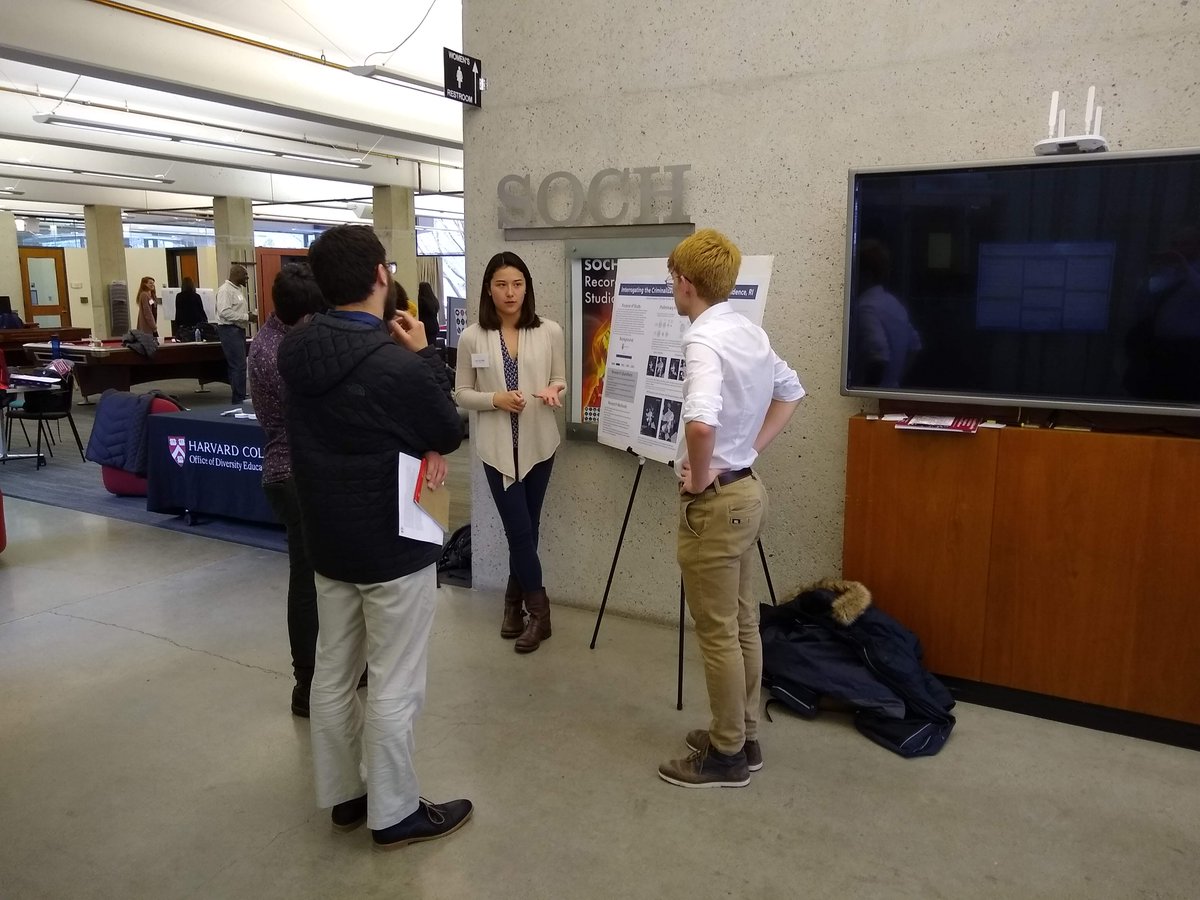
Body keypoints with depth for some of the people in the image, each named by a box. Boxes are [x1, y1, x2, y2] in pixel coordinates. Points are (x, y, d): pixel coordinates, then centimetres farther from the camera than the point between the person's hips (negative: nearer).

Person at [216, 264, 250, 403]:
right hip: (229, 330, -10)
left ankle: (240, 397, 17)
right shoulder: (225, 290, -13)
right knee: (238, 366, -11)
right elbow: (224, 312, -23)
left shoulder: (237, 289, 17)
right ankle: (239, 400, -8)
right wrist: (246, 317, -20)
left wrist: (248, 315, 10)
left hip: (238, 329, 10)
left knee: (238, 366, 12)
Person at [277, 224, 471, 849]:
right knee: (394, 688, 6)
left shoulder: (296, 350, -3)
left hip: (327, 539, 8)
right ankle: (394, 813, 21)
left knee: (332, 673, 17)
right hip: (394, 546, -7)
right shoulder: (397, 364, -26)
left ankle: (342, 795, 34)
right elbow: (449, 432, -9)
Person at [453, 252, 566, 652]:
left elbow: (561, 380, 7)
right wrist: (496, 399, -16)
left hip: (539, 442, 2)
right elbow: (461, 393, 1)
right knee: (520, 530, -2)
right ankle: (538, 612, 14)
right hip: (498, 446, -2)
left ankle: (514, 601, 32)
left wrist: (554, 391, -15)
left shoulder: (550, 332, -2)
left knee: (526, 528, 13)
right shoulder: (472, 337, -4)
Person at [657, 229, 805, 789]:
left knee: (718, 634, 3)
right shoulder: (750, 331, 7)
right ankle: (743, 736, 32)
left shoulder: (704, 339, -22)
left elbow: (701, 423, -38)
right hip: (746, 489, 10)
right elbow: (790, 391, 22)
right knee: (741, 624, 18)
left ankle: (727, 756, 18)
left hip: (715, 502, -9)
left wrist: (698, 479, -20)